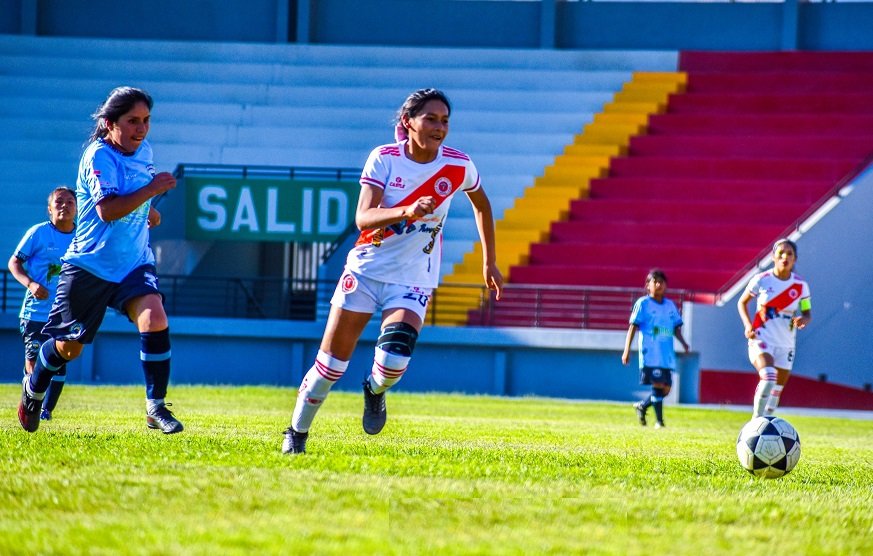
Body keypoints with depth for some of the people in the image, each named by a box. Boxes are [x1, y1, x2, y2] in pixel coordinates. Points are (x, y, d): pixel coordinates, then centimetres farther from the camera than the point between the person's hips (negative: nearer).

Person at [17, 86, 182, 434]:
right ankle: (33, 389, 39)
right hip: (91, 263, -5)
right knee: (68, 346, 8)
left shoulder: (144, 152, 6)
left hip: (134, 262, 5)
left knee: (154, 320, -22)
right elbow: (107, 210, -30)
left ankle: (155, 408, -13)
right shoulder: (99, 156, -17)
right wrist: (152, 189, -30)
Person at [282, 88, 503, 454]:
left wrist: (489, 263, 16)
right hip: (366, 269, 0)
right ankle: (297, 433, 23)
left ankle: (375, 390, 16)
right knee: (332, 361, 1)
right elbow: (363, 218, -23)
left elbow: (481, 204, 15)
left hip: (414, 282, 0)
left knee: (394, 360, -21)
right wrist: (408, 211, -40)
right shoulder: (384, 158, -11)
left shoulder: (458, 166, -6)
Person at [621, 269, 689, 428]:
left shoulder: (670, 305, 14)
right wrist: (626, 350, -7)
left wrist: (683, 342, 0)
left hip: (667, 354, 5)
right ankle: (659, 420, -5)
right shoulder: (643, 303, 0)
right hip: (650, 354, -5)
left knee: (666, 388, 3)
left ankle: (642, 406, 25)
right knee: (658, 385, -12)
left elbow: (676, 327, 19)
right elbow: (633, 327, -2)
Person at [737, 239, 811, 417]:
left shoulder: (800, 286, 0)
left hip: (785, 345, 4)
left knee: (776, 391, 8)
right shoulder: (761, 280, -6)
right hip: (761, 341, -4)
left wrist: (803, 320, -15)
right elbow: (742, 302, 7)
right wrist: (747, 325, -10)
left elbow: (807, 313, 10)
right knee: (769, 377, -29)